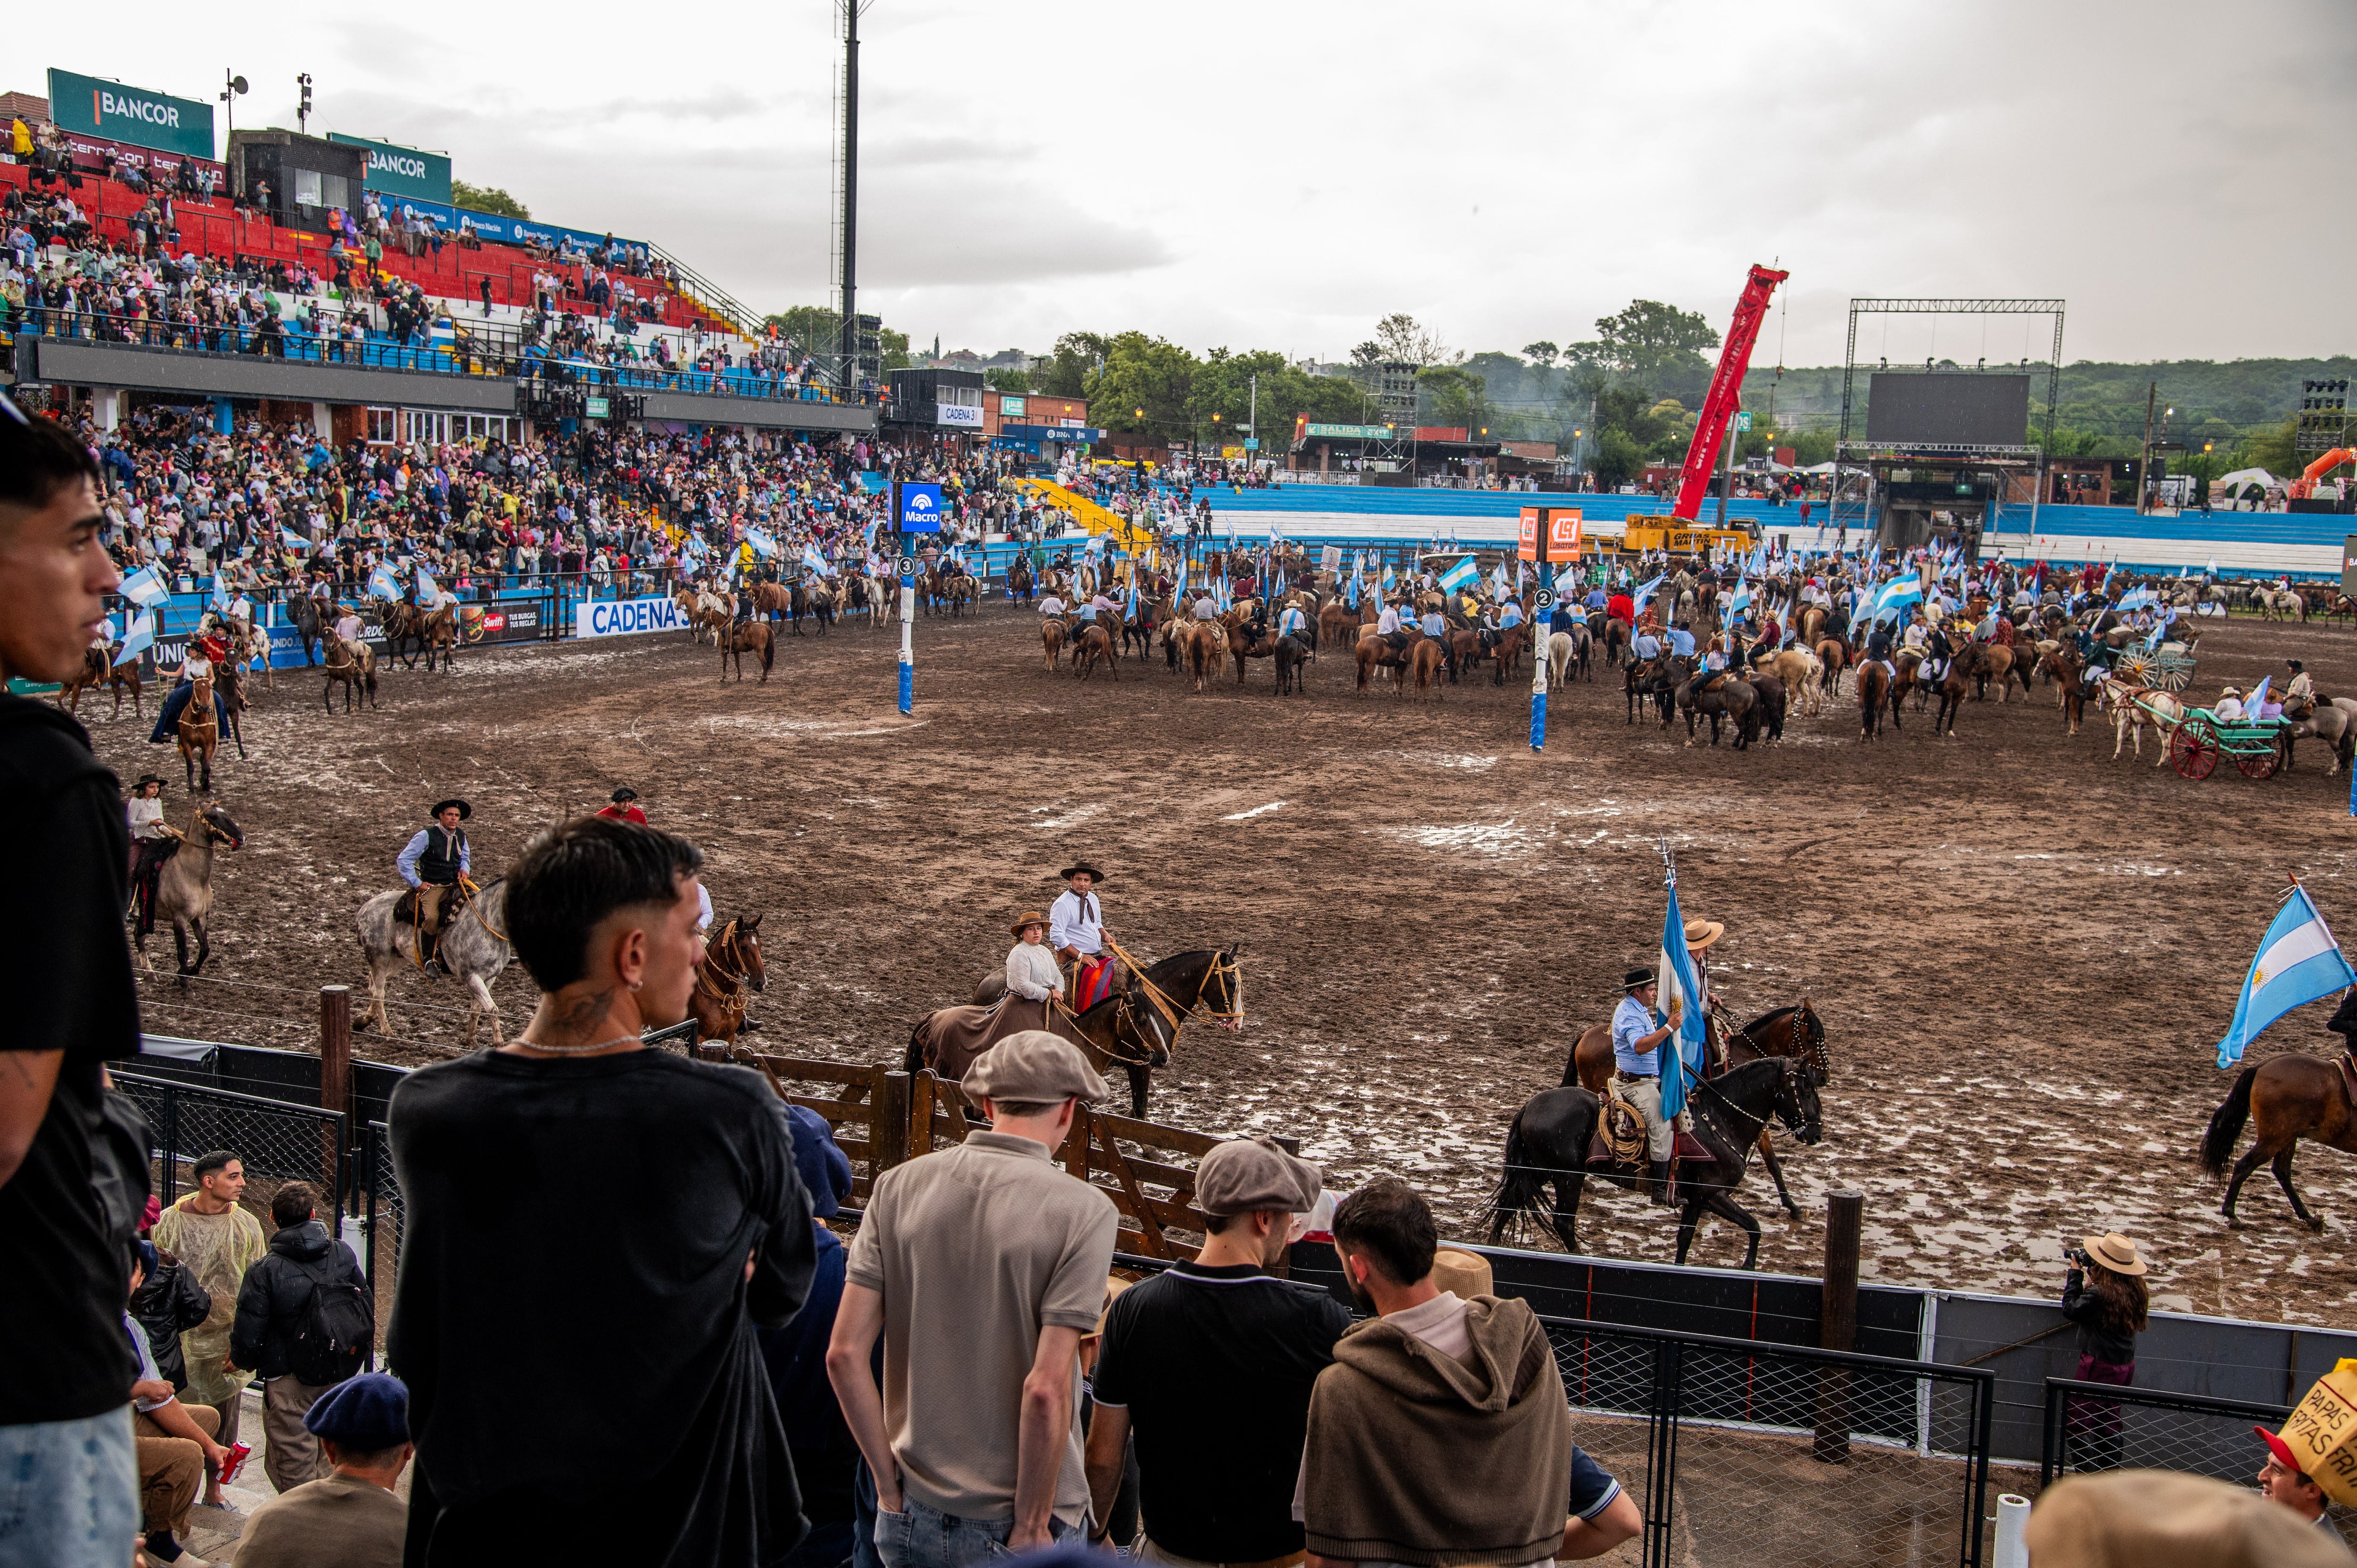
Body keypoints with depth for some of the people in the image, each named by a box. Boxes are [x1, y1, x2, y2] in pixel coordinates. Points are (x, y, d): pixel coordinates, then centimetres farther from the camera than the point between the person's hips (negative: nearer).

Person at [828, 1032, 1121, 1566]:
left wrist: (890, 1487, 4)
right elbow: (1046, 1390, -20)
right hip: (1012, 1522, -4)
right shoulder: (1083, 1211, -14)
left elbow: (844, 1353, -4)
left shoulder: (898, 1187, -2)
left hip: (912, 1519, 4)